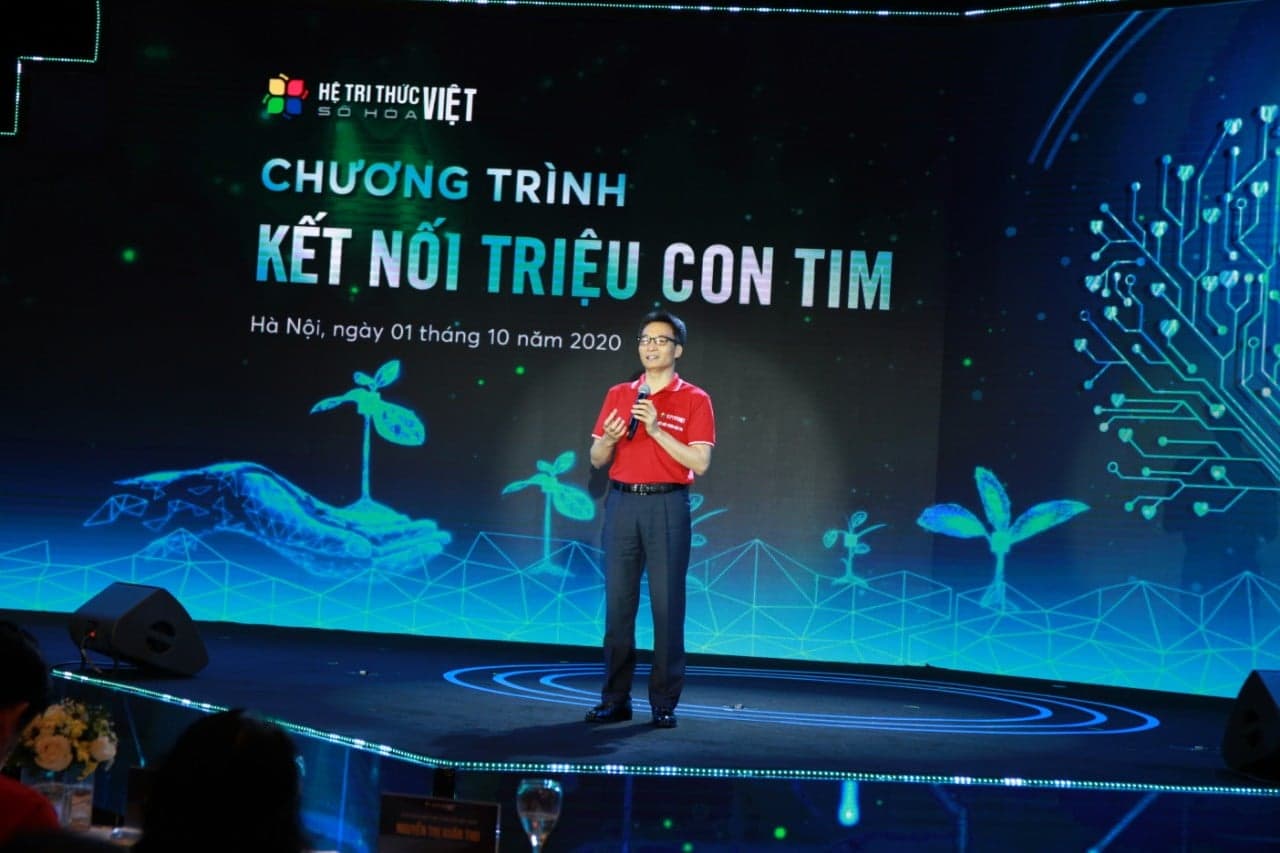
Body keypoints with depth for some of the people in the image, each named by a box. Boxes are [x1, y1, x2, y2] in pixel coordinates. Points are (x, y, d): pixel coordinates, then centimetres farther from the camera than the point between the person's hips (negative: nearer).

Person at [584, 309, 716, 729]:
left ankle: (664, 704, 2)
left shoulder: (694, 400, 1)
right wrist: (609, 439, -9)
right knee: (618, 603, 2)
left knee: (667, 605, -3)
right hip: (622, 504, 3)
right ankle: (615, 700, 7)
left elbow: (699, 462, -9)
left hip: (667, 506, -3)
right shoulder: (618, 395, 12)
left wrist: (657, 430, -16)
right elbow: (597, 460, 13)